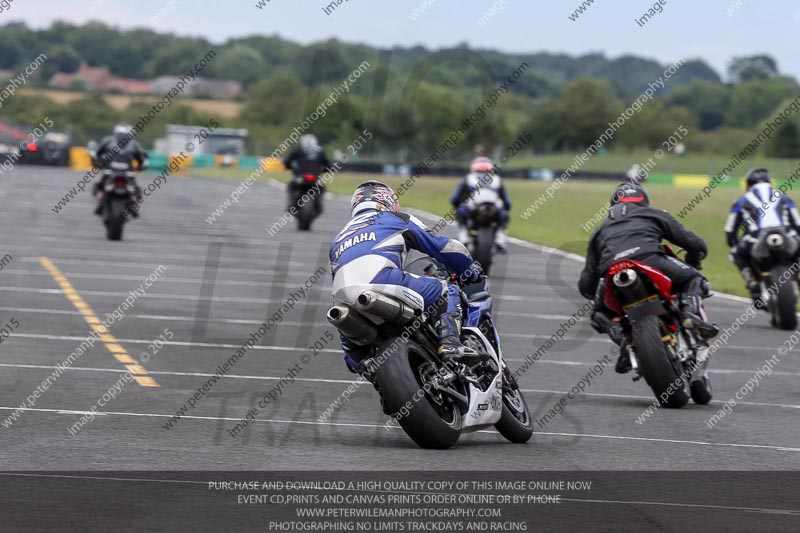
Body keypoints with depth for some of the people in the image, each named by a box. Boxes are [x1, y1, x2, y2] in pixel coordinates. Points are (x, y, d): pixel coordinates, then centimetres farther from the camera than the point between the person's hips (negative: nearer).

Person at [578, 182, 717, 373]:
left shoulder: (601, 230, 36)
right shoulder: (654, 215, 31)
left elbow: (586, 285, 31)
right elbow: (697, 245, 25)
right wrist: (691, 264, 48)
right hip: (650, 261, -2)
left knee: (601, 314, 29)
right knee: (693, 279, 23)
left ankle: (624, 338, -2)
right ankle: (690, 312, -8)